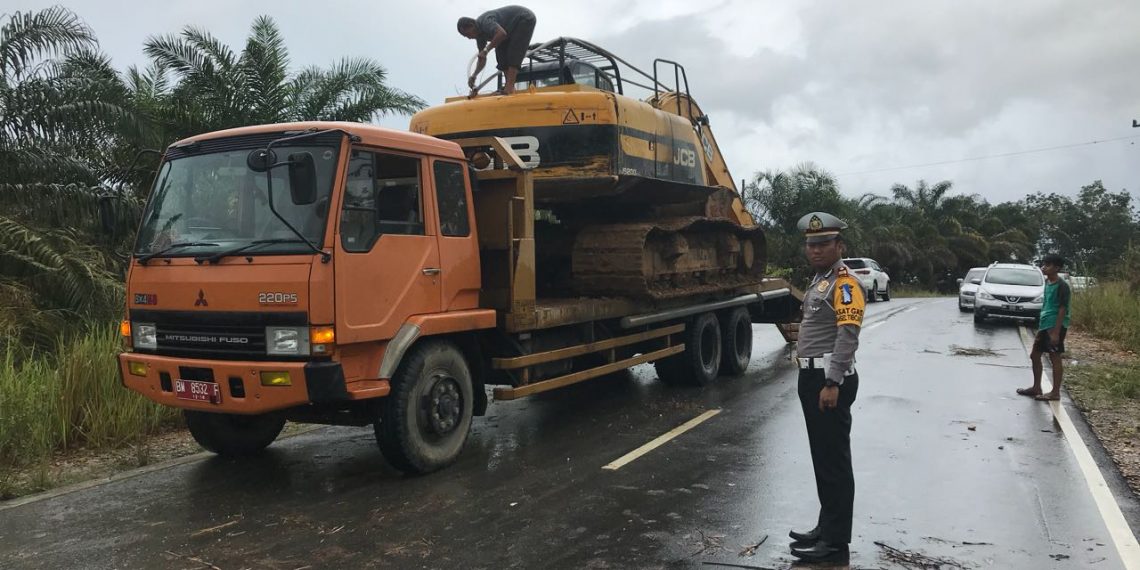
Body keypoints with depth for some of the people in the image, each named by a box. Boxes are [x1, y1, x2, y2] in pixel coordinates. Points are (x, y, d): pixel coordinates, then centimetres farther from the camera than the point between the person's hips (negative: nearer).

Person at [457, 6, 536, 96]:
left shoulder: (485, 22, -30)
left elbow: (501, 34, -48)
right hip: (513, 27, 9)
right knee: (501, 54, 0)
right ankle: (509, 86, 0)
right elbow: (482, 59, 4)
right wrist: (473, 76, -7)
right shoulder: (479, 35, -2)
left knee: (514, 53, -19)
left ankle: (510, 86, -23)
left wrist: (486, 50, -39)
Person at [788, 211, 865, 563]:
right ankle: (826, 527, 28)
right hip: (813, 377, 10)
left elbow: (847, 337, -21)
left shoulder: (844, 283, -13)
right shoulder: (820, 280, 17)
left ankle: (836, 543, 3)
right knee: (822, 458, 17)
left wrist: (833, 383, -25)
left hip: (829, 380, -10)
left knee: (834, 461, -4)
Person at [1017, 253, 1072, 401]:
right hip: (1044, 325, 9)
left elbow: (1063, 309, -17)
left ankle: (1055, 392, 5)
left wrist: (1056, 332, -20)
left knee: (1055, 358, -2)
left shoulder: (1061, 285, -14)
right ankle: (1036, 388, 24)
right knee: (1035, 355, 13)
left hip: (1055, 326, -9)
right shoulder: (1047, 282, 13)